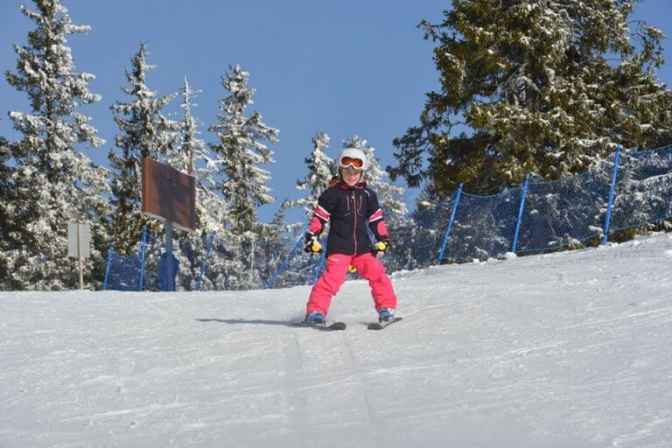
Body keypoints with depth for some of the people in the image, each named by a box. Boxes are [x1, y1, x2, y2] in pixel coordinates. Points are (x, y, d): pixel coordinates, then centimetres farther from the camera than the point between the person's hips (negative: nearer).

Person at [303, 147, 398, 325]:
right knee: (333, 277, -18)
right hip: (339, 246, -4)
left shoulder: (367, 195, 11)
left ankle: (386, 308, 7)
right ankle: (315, 311, -16)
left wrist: (383, 239, 10)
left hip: (362, 246, 4)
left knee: (377, 274, -5)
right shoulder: (333, 193, -1)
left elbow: (376, 218, 17)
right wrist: (312, 236, -7)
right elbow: (319, 216, 0)